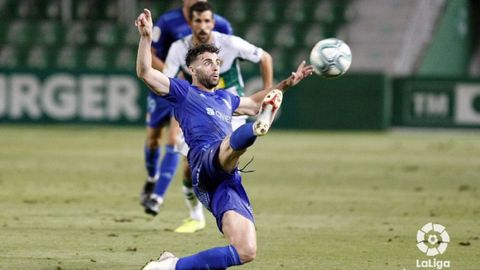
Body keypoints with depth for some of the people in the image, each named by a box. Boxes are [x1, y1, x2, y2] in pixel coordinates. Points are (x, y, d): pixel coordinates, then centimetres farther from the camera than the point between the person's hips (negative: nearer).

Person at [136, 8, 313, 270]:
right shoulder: (183, 92, 16)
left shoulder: (224, 98, 36)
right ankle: (257, 127, -78)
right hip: (205, 163, -6)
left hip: (228, 182, 7)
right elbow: (145, 72, 3)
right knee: (234, 142, -41)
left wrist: (288, 82, 50)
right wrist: (146, 36, -9)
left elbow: (252, 102, 54)